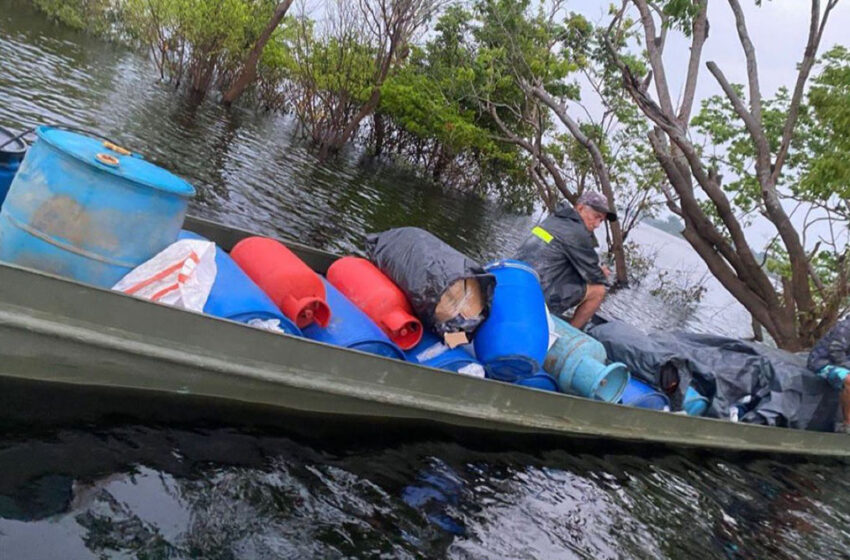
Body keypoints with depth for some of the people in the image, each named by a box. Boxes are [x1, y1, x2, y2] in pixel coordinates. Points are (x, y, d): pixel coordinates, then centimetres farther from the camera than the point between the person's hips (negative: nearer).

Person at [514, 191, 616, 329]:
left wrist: (597, 271, 16)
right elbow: (593, 276, -3)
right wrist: (602, 275, 18)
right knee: (598, 290, 0)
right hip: (540, 296, -9)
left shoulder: (554, 219, 14)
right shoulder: (577, 233, -14)